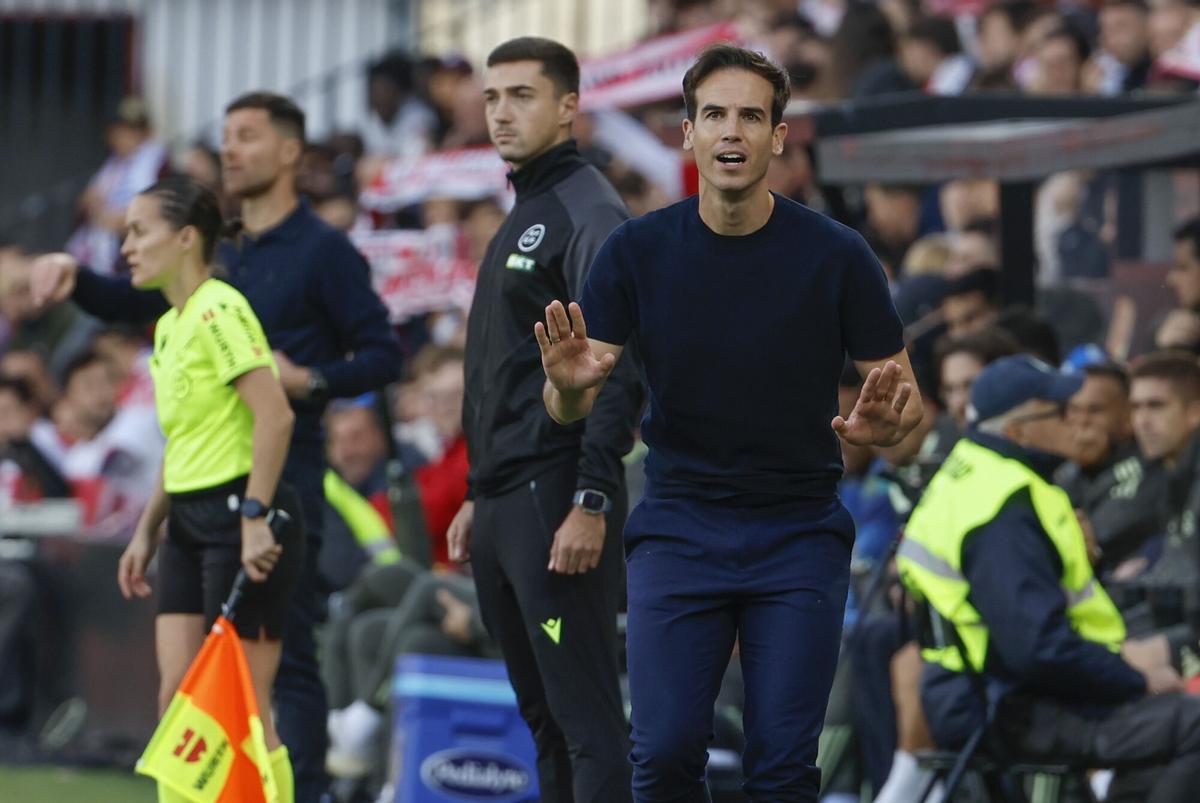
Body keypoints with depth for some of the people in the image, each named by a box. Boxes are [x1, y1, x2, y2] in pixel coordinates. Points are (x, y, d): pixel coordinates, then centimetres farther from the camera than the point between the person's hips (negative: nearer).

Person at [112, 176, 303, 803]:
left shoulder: (218, 311, -13)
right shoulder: (168, 326, 16)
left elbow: (275, 415, -21)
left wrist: (254, 517, -23)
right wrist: (146, 531, 21)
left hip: (242, 519, -9)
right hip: (189, 522, 9)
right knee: (177, 699, 6)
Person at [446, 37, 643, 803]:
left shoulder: (590, 214, -10)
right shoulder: (521, 217, 20)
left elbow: (619, 371, -18)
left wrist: (591, 504, -23)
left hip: (557, 502, -10)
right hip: (505, 507, 10)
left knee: (586, 717, -11)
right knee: (545, 719, 11)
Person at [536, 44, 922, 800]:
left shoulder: (837, 255, -10)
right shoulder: (639, 250, -6)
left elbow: (904, 394, -4)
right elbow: (574, 408, -5)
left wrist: (884, 421, -28)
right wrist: (569, 383, -30)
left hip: (799, 532, -1)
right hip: (679, 530, 1)